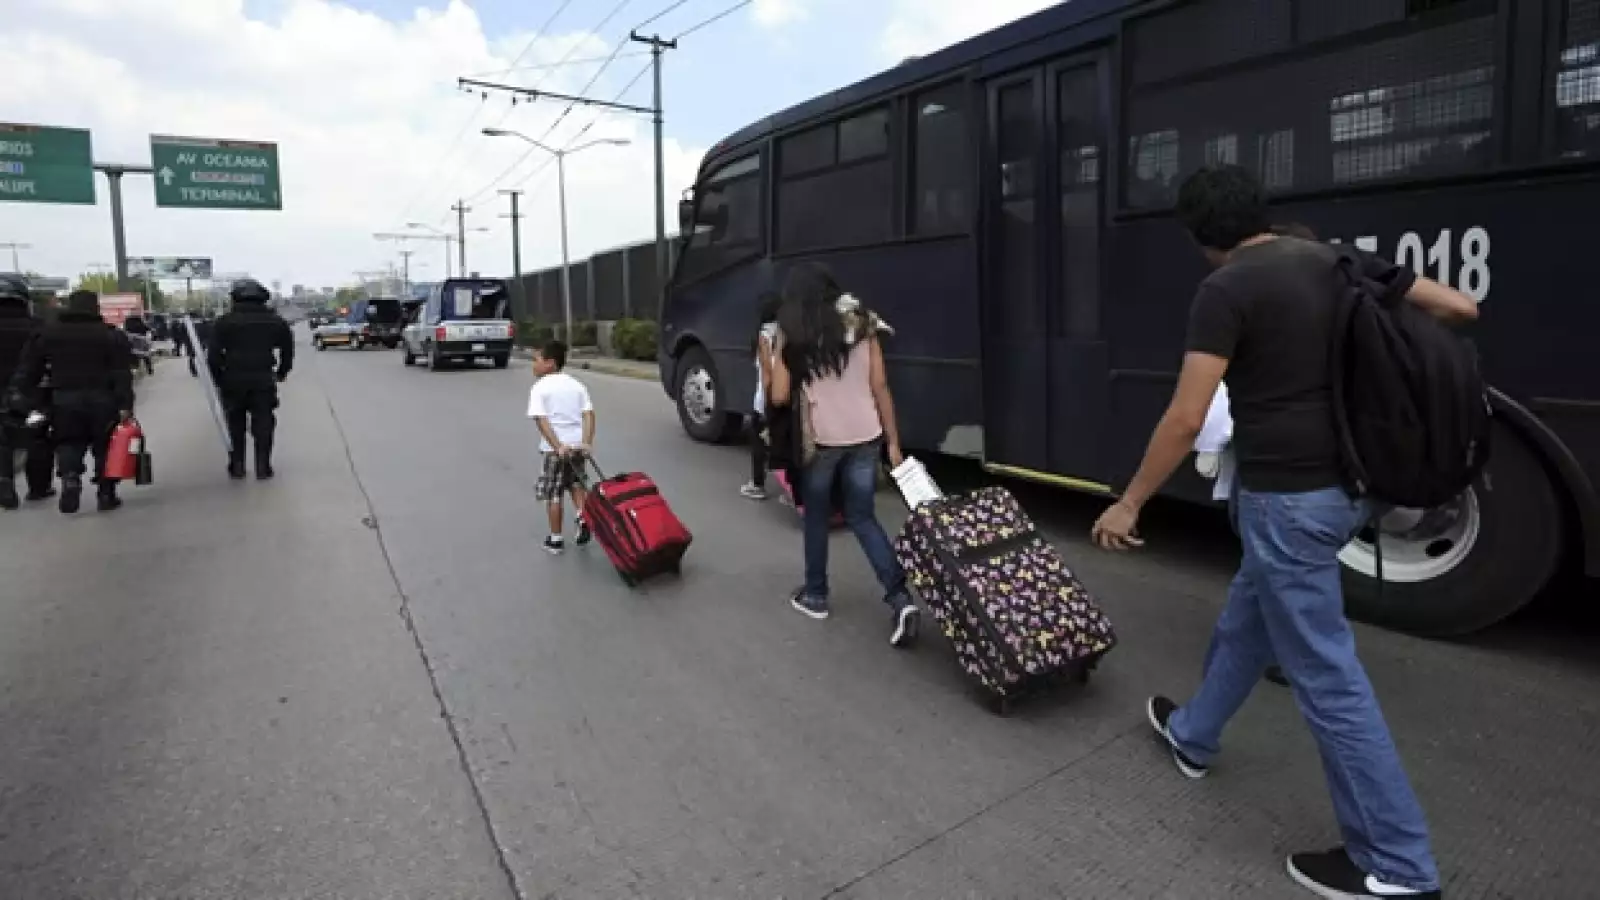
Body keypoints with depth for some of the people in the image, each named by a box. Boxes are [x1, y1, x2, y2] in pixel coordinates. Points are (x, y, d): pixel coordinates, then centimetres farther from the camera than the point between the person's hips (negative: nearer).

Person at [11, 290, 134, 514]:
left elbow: (29, 368, 9)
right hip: (102, 400, -2)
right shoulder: (111, 335, 0)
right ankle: (106, 494, 7)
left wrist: (20, 391, 14)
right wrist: (125, 404, -9)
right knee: (104, 447, 6)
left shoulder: (48, 333, 9)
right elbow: (122, 374, -7)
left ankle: (70, 478, -12)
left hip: (64, 399, 2)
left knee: (68, 444, 13)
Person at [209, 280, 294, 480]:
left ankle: (237, 466, 15)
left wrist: (218, 379, 6)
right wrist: (281, 373, 20)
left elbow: (213, 355, -3)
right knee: (263, 424, 5)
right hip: (263, 380, 0)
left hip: (233, 380, 0)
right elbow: (288, 349, 9)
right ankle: (263, 467, 3)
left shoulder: (225, 322, 0)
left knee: (236, 425, 13)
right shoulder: (275, 321, 6)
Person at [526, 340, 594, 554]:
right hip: (577, 444, 5)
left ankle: (556, 539, 16)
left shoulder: (540, 387, -4)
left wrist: (558, 446, -20)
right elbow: (588, 414, -1)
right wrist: (587, 442, -9)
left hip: (555, 448, -5)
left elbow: (541, 420, -15)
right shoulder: (577, 385, 10)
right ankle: (583, 518, 5)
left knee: (553, 493, 8)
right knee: (576, 484, 26)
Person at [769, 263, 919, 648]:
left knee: (817, 517, 18)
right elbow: (880, 386, 4)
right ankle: (901, 599, 0)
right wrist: (893, 441, 8)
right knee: (863, 518, 13)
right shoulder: (863, 323, 6)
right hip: (865, 438, 3)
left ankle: (815, 596, 29)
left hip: (820, 440, -3)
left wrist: (779, 351, 13)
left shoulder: (792, 332, -3)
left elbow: (780, 396, -4)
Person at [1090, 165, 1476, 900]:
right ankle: (1192, 736, 46)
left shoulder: (1226, 289, -15)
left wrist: (1129, 504, -11)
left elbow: (1186, 419, -20)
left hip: (1287, 498, -9)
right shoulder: (1337, 264, 8)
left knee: (1327, 677, 2)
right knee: (1243, 625, 25)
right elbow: (1461, 308, 14)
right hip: (1342, 486, 9)